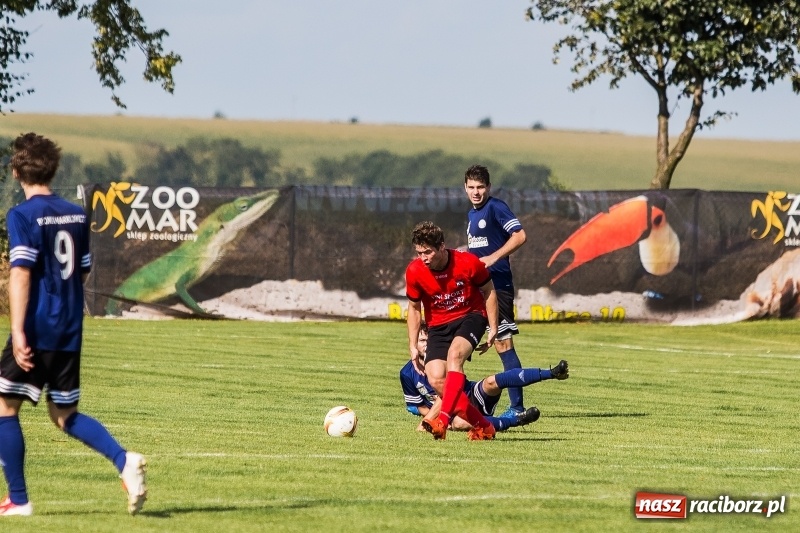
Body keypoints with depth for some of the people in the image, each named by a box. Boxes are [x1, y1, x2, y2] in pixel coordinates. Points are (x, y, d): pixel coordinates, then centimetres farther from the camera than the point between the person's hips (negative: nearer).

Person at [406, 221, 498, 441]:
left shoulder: (468, 263, -18)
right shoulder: (414, 271, -12)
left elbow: (489, 292, -1)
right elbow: (414, 308, 5)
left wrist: (493, 330, -4)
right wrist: (413, 346, 2)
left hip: (470, 316, -3)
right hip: (438, 325, 3)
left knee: (454, 354, -35)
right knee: (436, 379, -17)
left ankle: (443, 419, -43)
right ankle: (483, 426, -6)